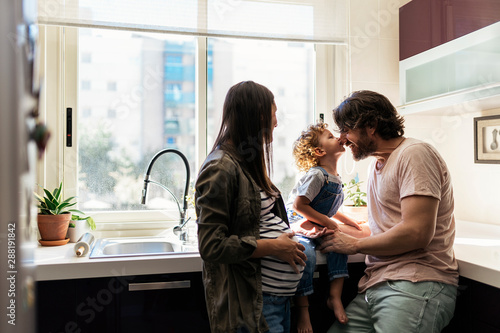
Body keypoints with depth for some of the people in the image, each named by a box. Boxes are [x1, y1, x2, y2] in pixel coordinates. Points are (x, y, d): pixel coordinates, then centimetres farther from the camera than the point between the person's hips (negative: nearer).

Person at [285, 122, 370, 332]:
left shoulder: (335, 178, 10)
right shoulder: (316, 175, -18)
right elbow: (299, 205, -23)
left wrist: (347, 220, 15)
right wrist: (327, 221, -19)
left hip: (319, 228, 8)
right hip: (298, 226, -8)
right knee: (306, 256, -30)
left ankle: (335, 296, -12)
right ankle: (302, 310, -16)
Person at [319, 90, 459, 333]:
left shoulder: (414, 153, -8)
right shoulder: (376, 165, 22)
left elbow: (417, 233, -19)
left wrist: (354, 245, -7)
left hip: (417, 284, -7)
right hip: (375, 285, 8)